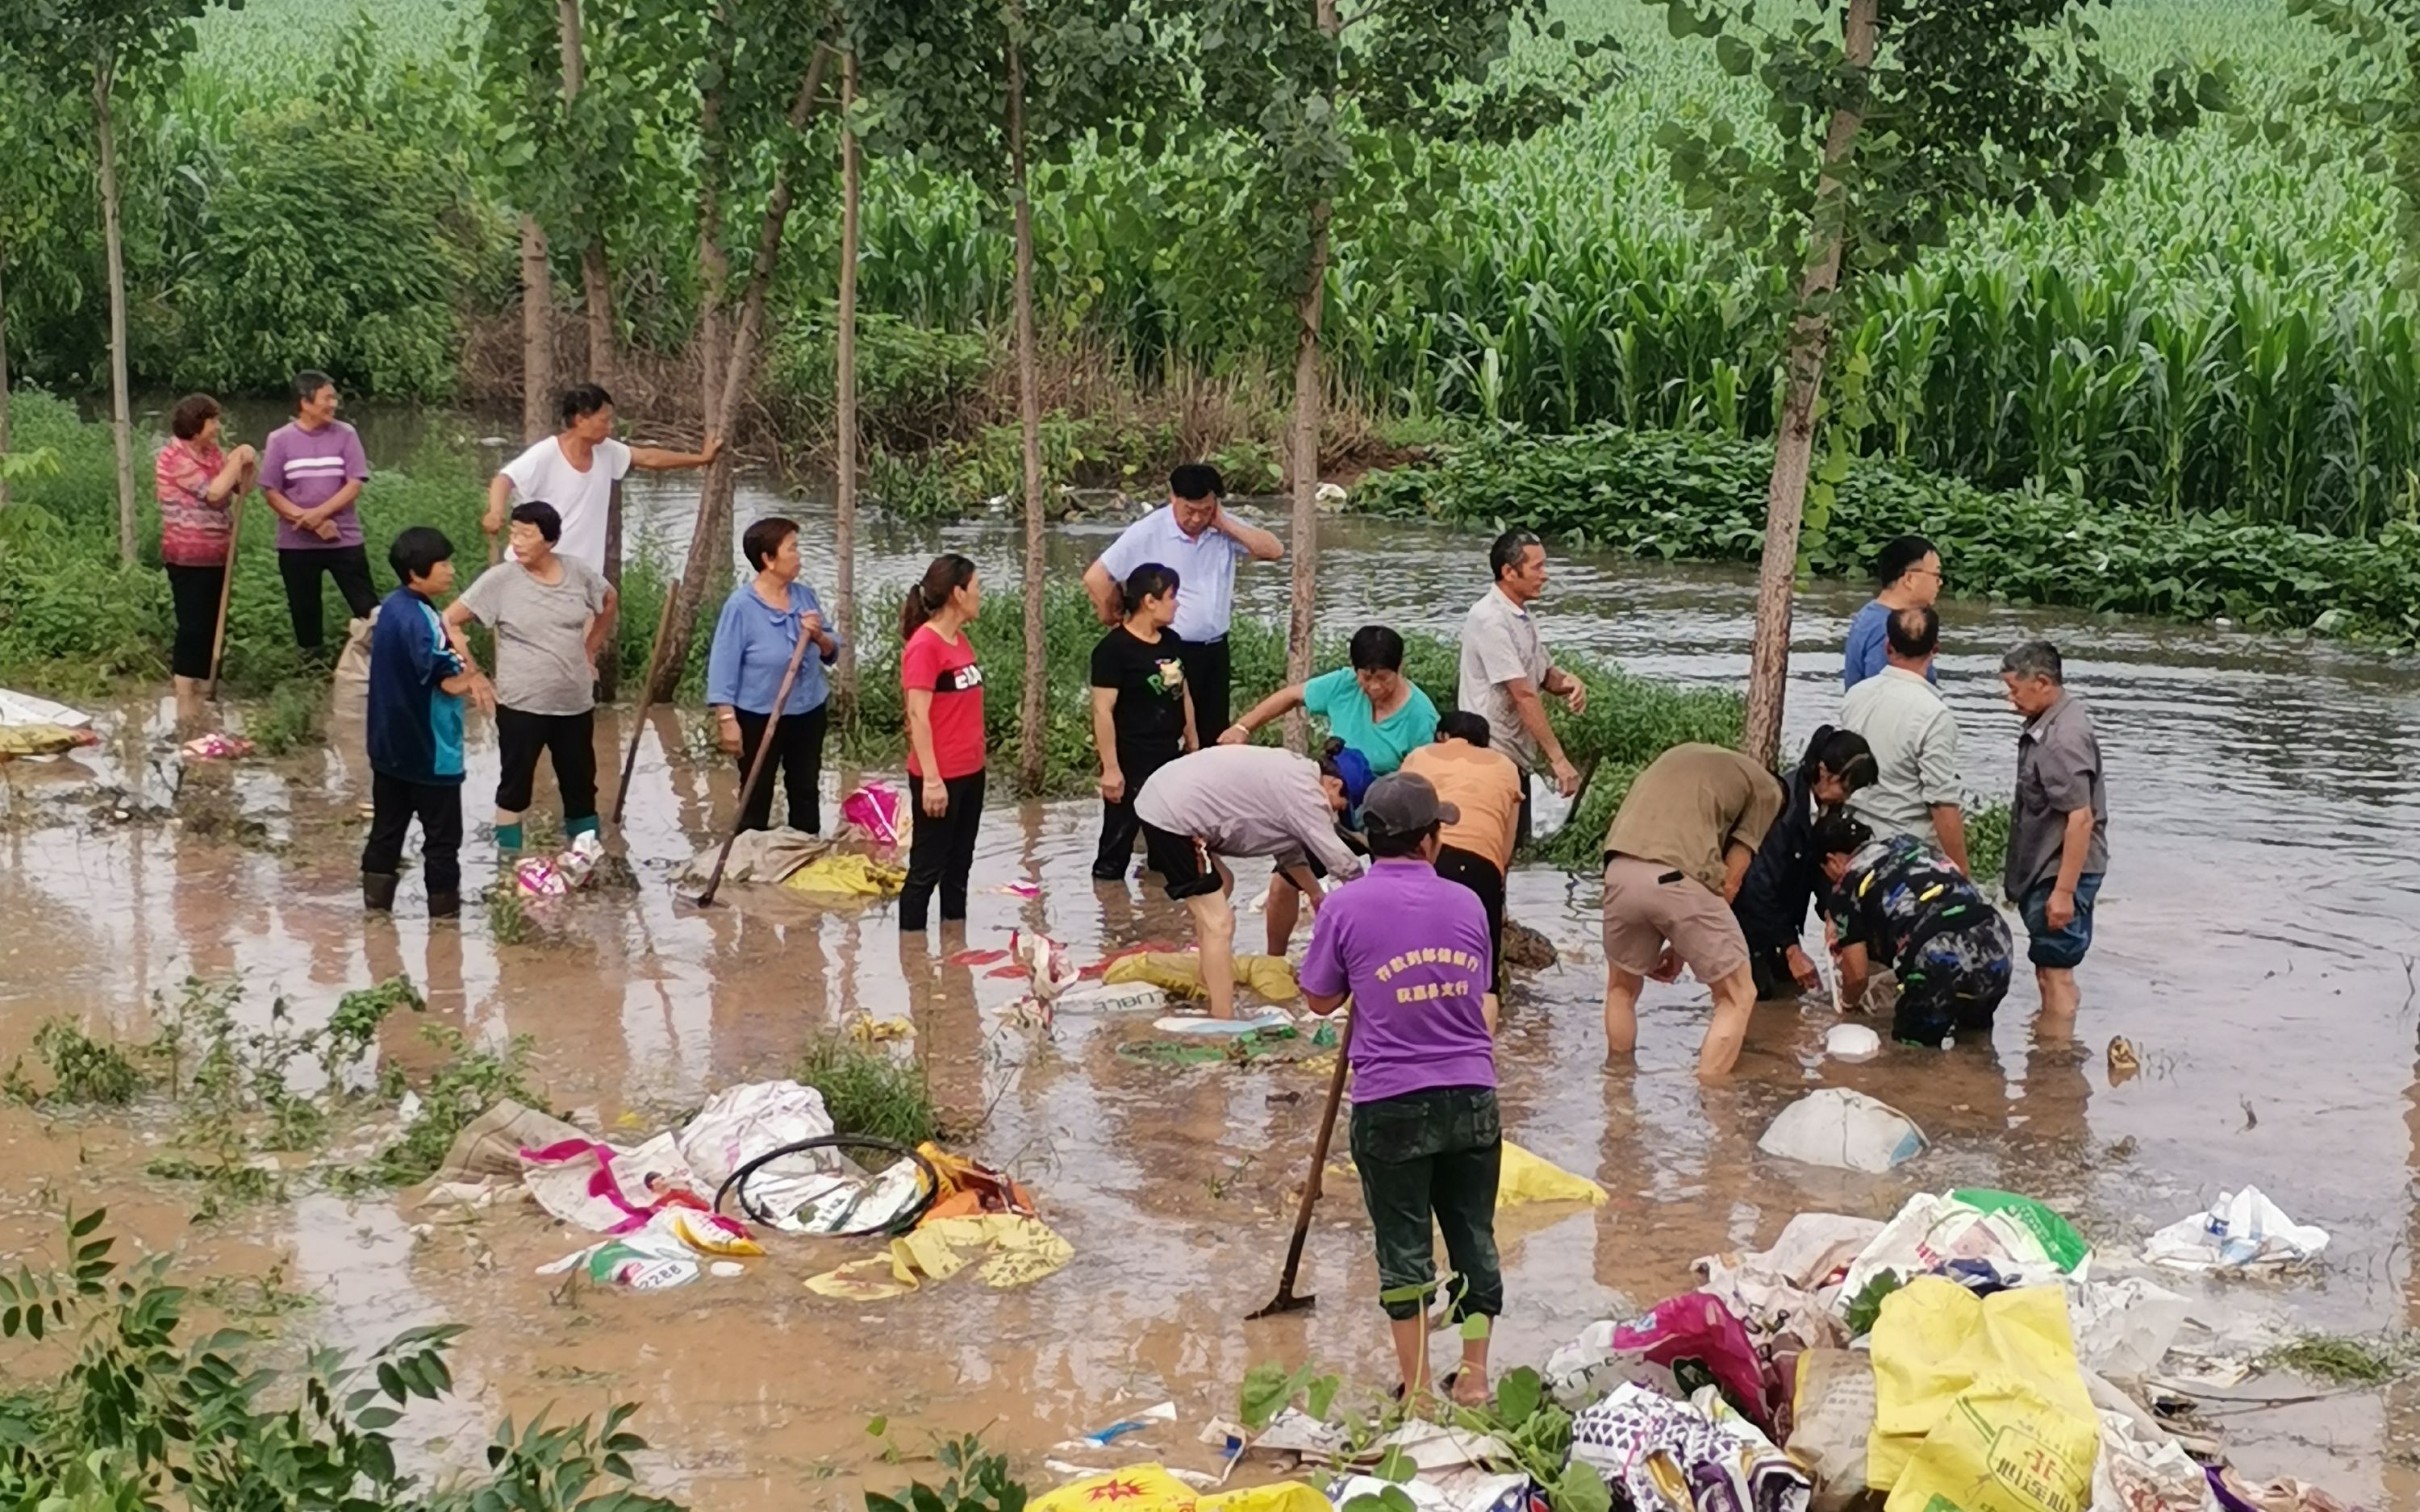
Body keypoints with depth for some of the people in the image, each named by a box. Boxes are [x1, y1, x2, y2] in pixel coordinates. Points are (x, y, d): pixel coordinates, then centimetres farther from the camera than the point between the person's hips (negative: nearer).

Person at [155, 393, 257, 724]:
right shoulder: (174, 457, -13)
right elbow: (214, 492, -22)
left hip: (216, 556, 8)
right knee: (193, 625, -9)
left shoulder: (212, 453, 11)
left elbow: (242, 487, 14)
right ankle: (184, 701, -8)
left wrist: (249, 463, -5)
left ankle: (198, 692, 20)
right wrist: (236, 460, -12)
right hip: (189, 558, -8)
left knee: (210, 625, 11)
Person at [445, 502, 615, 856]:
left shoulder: (578, 572, -2)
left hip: (576, 703, 4)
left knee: (581, 784, 13)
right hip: (521, 705, -4)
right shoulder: (501, 579, -12)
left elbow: (609, 601, 19)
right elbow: (449, 620, -9)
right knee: (515, 785, 4)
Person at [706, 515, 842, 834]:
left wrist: (819, 636, -16)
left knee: (807, 795, 17)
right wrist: (727, 720, -20)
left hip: (808, 712, 6)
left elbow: (832, 653, 7)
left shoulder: (805, 596, 0)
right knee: (757, 799, 6)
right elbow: (723, 665, -16)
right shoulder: (741, 605, -17)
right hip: (759, 717, -6)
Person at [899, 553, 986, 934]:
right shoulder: (923, 645, -16)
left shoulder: (961, 640, 10)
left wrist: (976, 758, 18)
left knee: (959, 863, 15)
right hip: (940, 777, -9)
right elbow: (918, 716, -19)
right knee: (927, 868, 0)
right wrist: (931, 779, -21)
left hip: (970, 772, 9)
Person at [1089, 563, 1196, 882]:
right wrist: (1110, 767, -19)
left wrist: (1193, 746, 19)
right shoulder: (1114, 649, -15)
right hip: (1132, 763, -8)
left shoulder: (1172, 642, 9)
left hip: (1170, 758, 8)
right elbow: (1103, 711, -17)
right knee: (1119, 838, 0)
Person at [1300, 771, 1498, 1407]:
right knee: (1474, 1238, 14)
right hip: (1470, 1097, 3)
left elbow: (1320, 1000, 4)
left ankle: (1418, 1391, 11)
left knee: (1404, 1249, 6)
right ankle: (1473, 1379, 21)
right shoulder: (1466, 904, 2)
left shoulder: (1346, 907, -7)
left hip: (1390, 1104, -2)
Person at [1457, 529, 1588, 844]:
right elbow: (1523, 695, -21)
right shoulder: (1490, 620, -17)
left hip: (1517, 757, 9)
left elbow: (1543, 674, 23)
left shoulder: (1521, 616, 12)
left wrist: (1568, 682, -2)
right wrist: (1558, 758, -23)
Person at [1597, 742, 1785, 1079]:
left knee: (1622, 988, 30)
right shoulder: (1766, 788, 20)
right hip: (1678, 878, -5)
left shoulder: (1679, 755, 35)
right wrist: (1684, 943, 20)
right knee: (1737, 995, 15)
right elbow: (1729, 882, 12)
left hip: (1621, 870, 5)